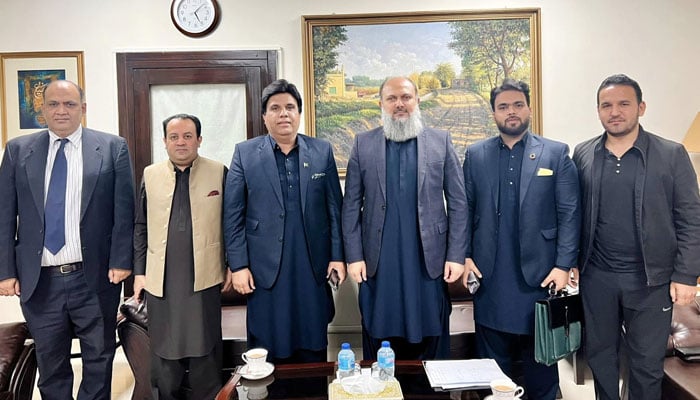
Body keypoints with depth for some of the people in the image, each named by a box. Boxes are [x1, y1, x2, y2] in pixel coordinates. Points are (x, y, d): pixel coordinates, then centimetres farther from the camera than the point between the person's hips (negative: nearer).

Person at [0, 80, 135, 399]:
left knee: (99, 361, 11)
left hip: (95, 278, -2)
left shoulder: (112, 147, -1)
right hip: (39, 281, 2)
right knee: (50, 366, 15)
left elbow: (124, 209, -2)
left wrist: (121, 261, -8)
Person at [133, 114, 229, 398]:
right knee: (164, 353, 12)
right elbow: (140, 227, 10)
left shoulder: (219, 172, 1)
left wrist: (233, 267, 0)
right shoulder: (150, 175, 8)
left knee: (205, 350, 8)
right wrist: (139, 271, 5)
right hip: (161, 279, 2)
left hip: (204, 277, -2)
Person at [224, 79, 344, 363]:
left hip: (313, 268, 1)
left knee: (314, 350, 12)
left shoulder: (322, 151, 6)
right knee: (267, 353, 9)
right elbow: (233, 215, 0)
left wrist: (338, 256, 2)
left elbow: (335, 208, 6)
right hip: (265, 270, -1)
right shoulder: (245, 153, 2)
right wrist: (238, 265, -4)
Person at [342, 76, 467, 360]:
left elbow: (458, 203, 3)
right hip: (378, 263, 1)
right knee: (379, 340, 8)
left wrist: (456, 256, -2)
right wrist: (354, 256, -2)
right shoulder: (363, 144, 5)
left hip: (429, 261, 0)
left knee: (430, 342, 9)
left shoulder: (441, 141, 4)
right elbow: (351, 205, 4)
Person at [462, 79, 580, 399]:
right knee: (493, 360, 11)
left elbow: (570, 214, -2)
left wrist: (563, 266, -10)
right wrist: (464, 256, -2)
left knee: (540, 358, 13)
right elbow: (465, 209, 7)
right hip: (489, 276, 1)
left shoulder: (556, 153, 2)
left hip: (539, 272, -1)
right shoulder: (475, 154, 7)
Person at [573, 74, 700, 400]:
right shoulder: (582, 155, 3)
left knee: (647, 363, 10)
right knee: (599, 356, 15)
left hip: (651, 280, -2)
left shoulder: (672, 154, -4)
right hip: (596, 278, 2)